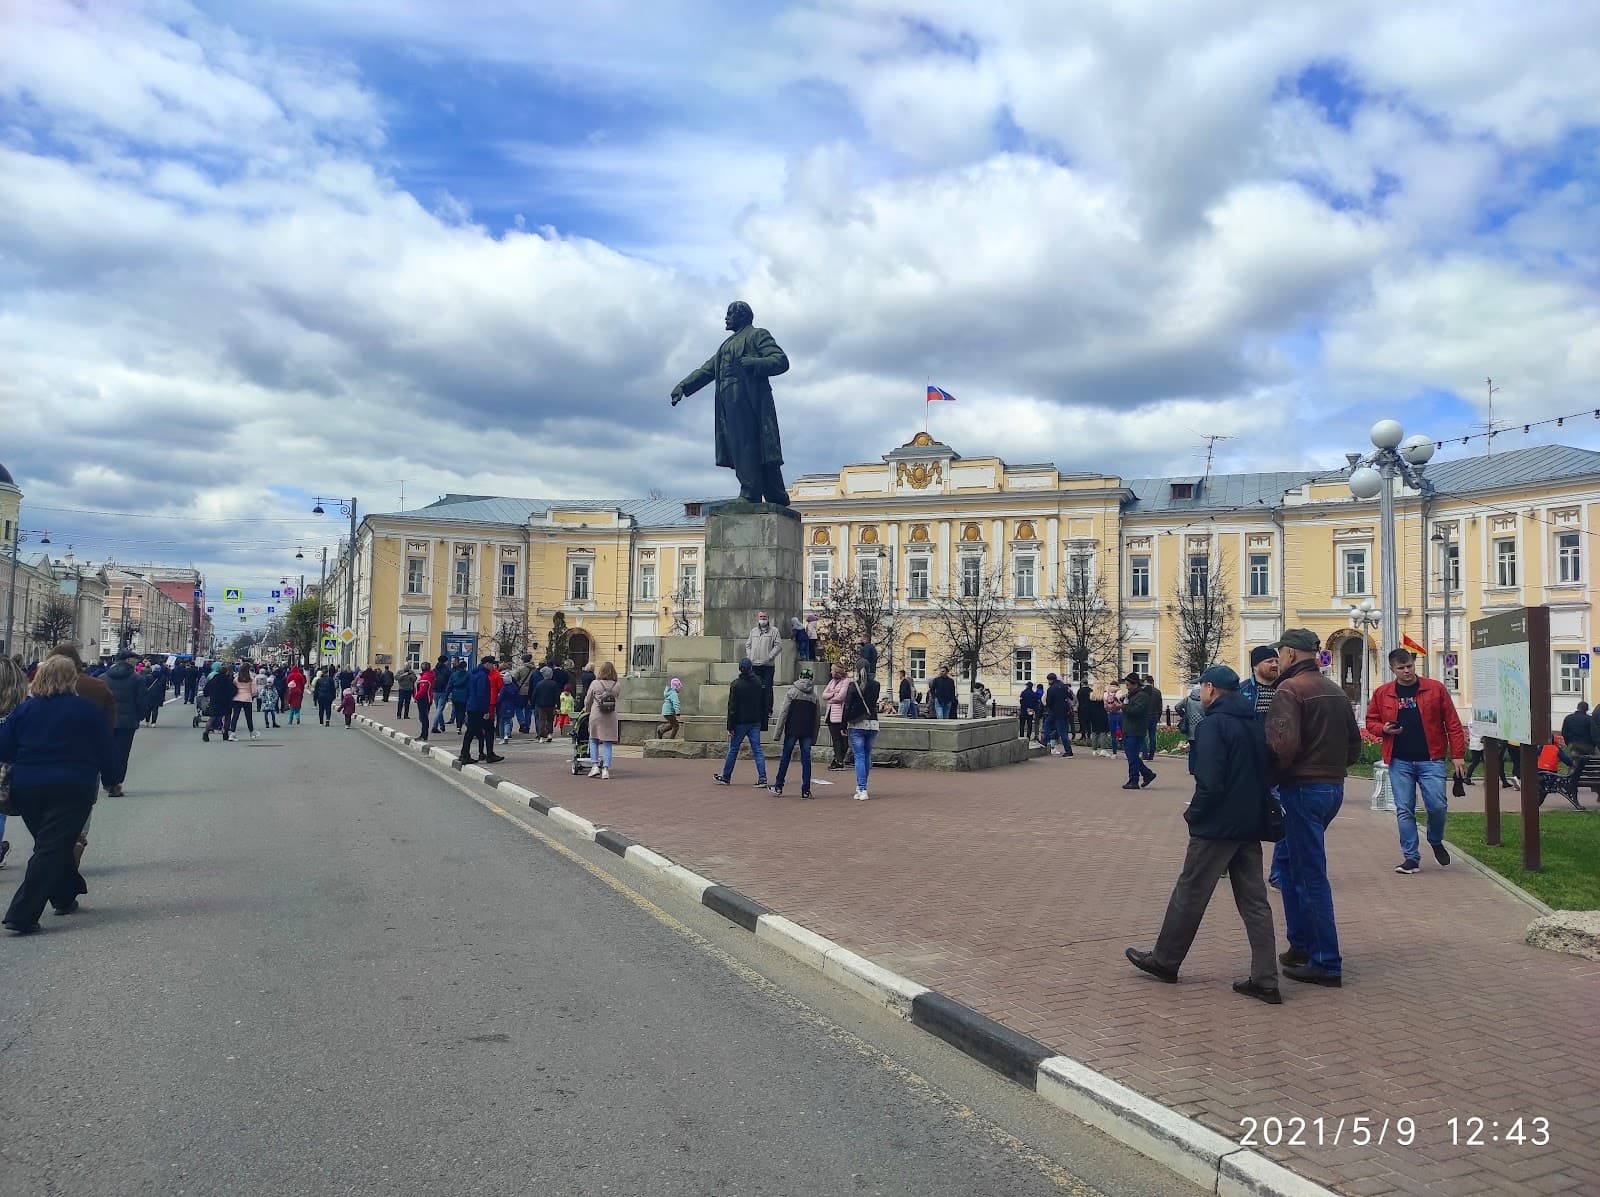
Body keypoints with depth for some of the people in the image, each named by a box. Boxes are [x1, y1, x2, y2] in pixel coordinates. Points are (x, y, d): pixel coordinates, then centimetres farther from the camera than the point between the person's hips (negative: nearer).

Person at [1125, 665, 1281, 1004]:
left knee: (1189, 893, 6)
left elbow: (1209, 782, -22)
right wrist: (1259, 811, 18)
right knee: (1254, 900, 9)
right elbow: (1268, 774, 16)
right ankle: (1265, 980, 8)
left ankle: (1165, 960, 20)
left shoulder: (1214, 725, -15)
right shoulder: (1255, 724, 11)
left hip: (1217, 826, -8)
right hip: (1250, 826, 8)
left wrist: (1193, 813, -8)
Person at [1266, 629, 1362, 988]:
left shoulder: (1289, 689, -13)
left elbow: (1284, 743, -24)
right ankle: (1301, 944, 25)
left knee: (1311, 876, -2)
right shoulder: (1335, 690, 13)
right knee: (1292, 861, 20)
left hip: (1303, 788, -9)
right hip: (1334, 786, 9)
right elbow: (1354, 744, 17)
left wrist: (1273, 775, -9)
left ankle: (1326, 964, 3)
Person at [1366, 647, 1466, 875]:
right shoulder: (1382, 693, 5)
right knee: (1404, 810, 2)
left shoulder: (1435, 688, 1)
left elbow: (1453, 724, 1)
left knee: (1438, 806, -6)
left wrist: (1457, 756, -3)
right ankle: (1411, 857, 11)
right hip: (1399, 762, 1)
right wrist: (1384, 729, -8)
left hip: (1431, 760, -1)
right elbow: (1371, 721, 15)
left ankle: (1436, 841, 25)